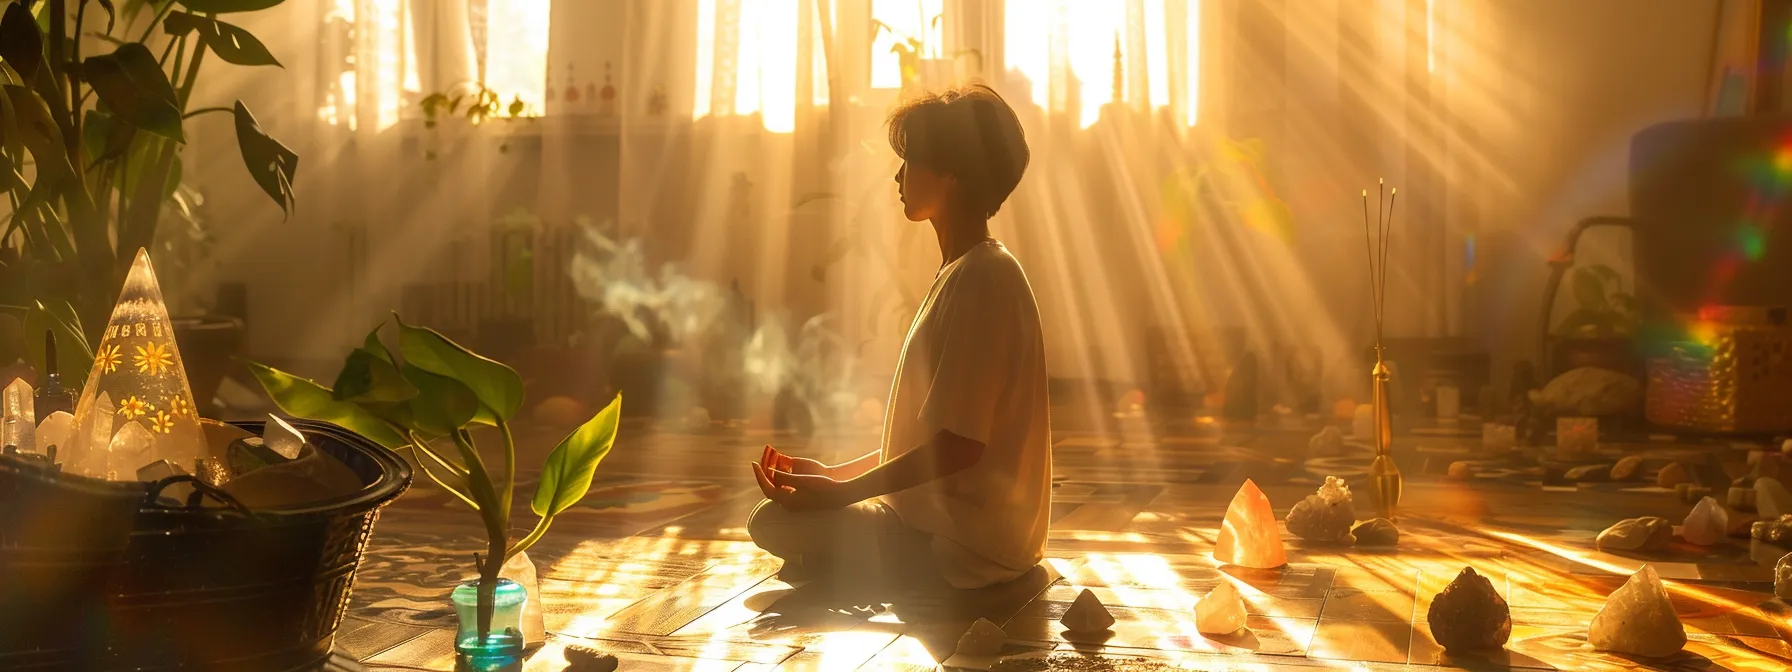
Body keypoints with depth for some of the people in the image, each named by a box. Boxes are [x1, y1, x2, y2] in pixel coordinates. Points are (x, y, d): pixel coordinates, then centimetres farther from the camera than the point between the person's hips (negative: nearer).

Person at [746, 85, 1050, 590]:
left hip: (969, 546, -10)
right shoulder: (969, 271, 13)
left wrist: (840, 491, -18)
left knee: (774, 523, -17)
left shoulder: (981, 278, -19)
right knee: (775, 518, 17)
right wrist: (837, 474, 11)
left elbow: (959, 444, -24)